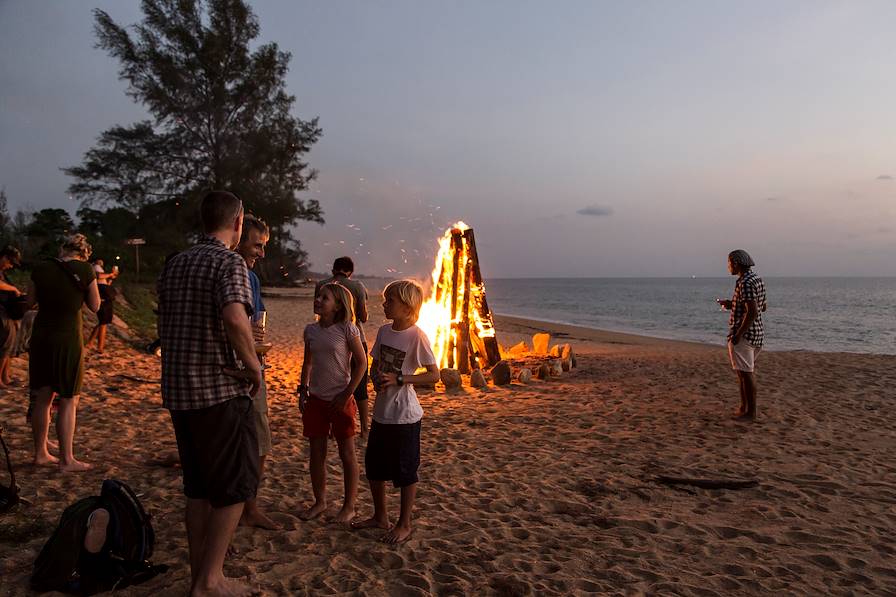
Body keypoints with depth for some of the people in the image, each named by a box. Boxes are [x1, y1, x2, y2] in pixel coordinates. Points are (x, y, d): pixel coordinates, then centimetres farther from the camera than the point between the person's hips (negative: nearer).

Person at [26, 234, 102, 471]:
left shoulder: (41, 269, 0)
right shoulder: (84, 270, -9)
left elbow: (30, 302, 11)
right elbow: (95, 306, -1)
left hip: (41, 336, 4)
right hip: (68, 338, -4)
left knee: (42, 398, 15)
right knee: (68, 401, 3)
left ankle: (41, 453, 27)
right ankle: (67, 459, 6)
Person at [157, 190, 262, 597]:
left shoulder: (174, 265, 11)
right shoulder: (229, 262, -13)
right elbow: (235, 319, -30)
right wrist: (254, 367, -17)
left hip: (178, 389, 8)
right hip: (220, 390, -8)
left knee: (198, 487, 17)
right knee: (236, 485, 6)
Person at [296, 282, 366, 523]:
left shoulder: (347, 329, -10)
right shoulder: (311, 330, 5)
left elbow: (361, 363, -9)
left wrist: (347, 394, -12)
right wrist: (303, 390, 9)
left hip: (340, 400, -5)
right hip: (315, 399, 5)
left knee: (347, 453, 6)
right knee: (316, 452, 11)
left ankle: (349, 505, 20)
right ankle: (319, 501, 28)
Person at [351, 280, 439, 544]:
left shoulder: (416, 336, -16)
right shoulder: (384, 331, 4)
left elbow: (434, 374, -15)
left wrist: (398, 379, -20)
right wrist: (376, 379, -8)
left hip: (404, 415, -7)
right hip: (381, 412, 7)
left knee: (405, 471, 6)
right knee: (374, 466, 17)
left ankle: (404, 525, 24)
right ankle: (380, 517, 36)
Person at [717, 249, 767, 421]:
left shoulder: (745, 282, -18)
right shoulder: (757, 279, 13)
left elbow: (753, 312, -24)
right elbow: (763, 307, 21)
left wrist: (738, 334, -20)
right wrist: (733, 305, 18)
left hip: (744, 334, -10)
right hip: (756, 333, 10)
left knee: (746, 373, -2)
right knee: (743, 371, 17)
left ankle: (751, 412, 6)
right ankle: (744, 408, 25)